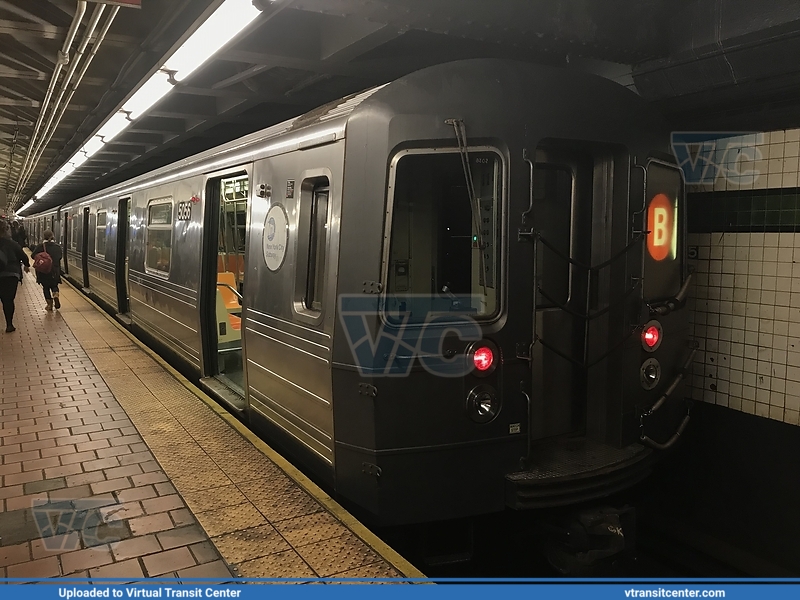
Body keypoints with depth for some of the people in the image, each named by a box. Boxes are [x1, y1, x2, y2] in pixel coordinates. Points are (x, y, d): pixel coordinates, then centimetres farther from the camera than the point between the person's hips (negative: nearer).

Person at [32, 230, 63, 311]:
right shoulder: (57, 246, 1)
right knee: (54, 285, 17)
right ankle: (56, 294, -15)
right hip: (55, 271, 2)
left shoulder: (41, 246, -6)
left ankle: (49, 304, 7)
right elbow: (60, 256, 10)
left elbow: (33, 256, -9)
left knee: (46, 287, 9)